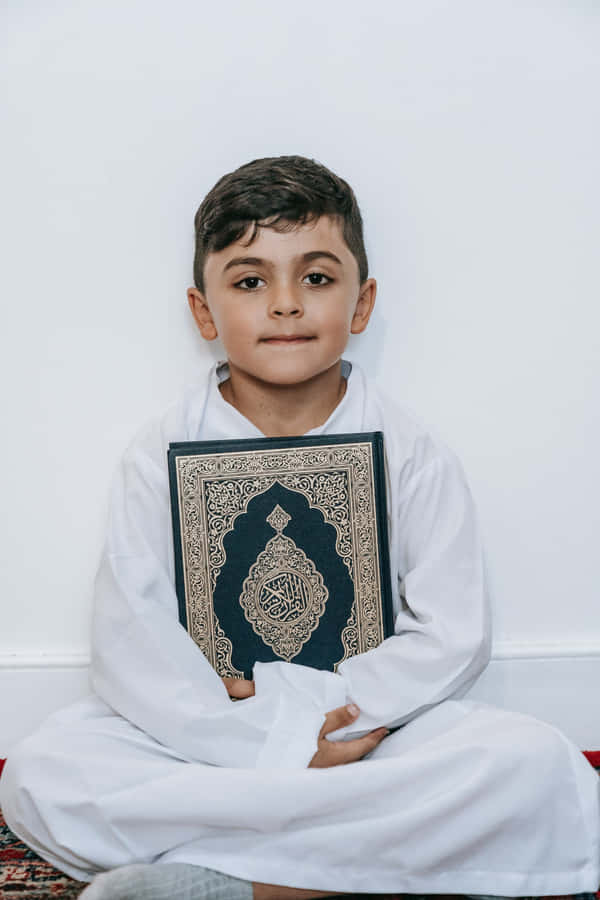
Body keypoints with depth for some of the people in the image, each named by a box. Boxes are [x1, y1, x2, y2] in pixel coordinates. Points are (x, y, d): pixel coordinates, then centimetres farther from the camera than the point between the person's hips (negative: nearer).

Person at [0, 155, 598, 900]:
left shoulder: (413, 455, -2)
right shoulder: (161, 459, -3)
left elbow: (451, 640, -7)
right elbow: (131, 650, -11)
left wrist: (309, 701, -17)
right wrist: (274, 744, -20)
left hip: (369, 723, 0)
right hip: (206, 739, 0)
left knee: (538, 763, -26)